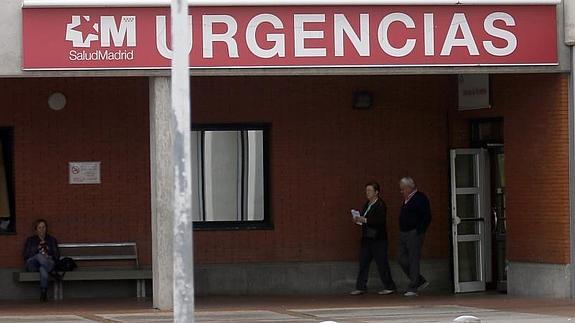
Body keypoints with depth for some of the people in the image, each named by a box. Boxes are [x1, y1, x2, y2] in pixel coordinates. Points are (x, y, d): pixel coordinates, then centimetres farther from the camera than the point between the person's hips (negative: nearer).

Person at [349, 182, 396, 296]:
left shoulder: (381, 205, -11)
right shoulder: (367, 204, 15)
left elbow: (380, 221, -22)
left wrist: (364, 220, -25)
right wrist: (358, 219, -1)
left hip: (378, 239, -8)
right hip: (366, 238, 8)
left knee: (382, 264, -3)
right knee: (363, 263, 6)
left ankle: (389, 287, 6)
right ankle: (360, 287, 9)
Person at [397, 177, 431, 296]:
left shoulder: (420, 199, -10)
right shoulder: (406, 200, 17)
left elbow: (427, 218, -15)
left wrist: (419, 232, -17)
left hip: (414, 233, -9)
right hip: (403, 233, 9)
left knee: (413, 260, -6)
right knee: (401, 258, 7)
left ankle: (412, 289, -3)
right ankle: (420, 281, 18)